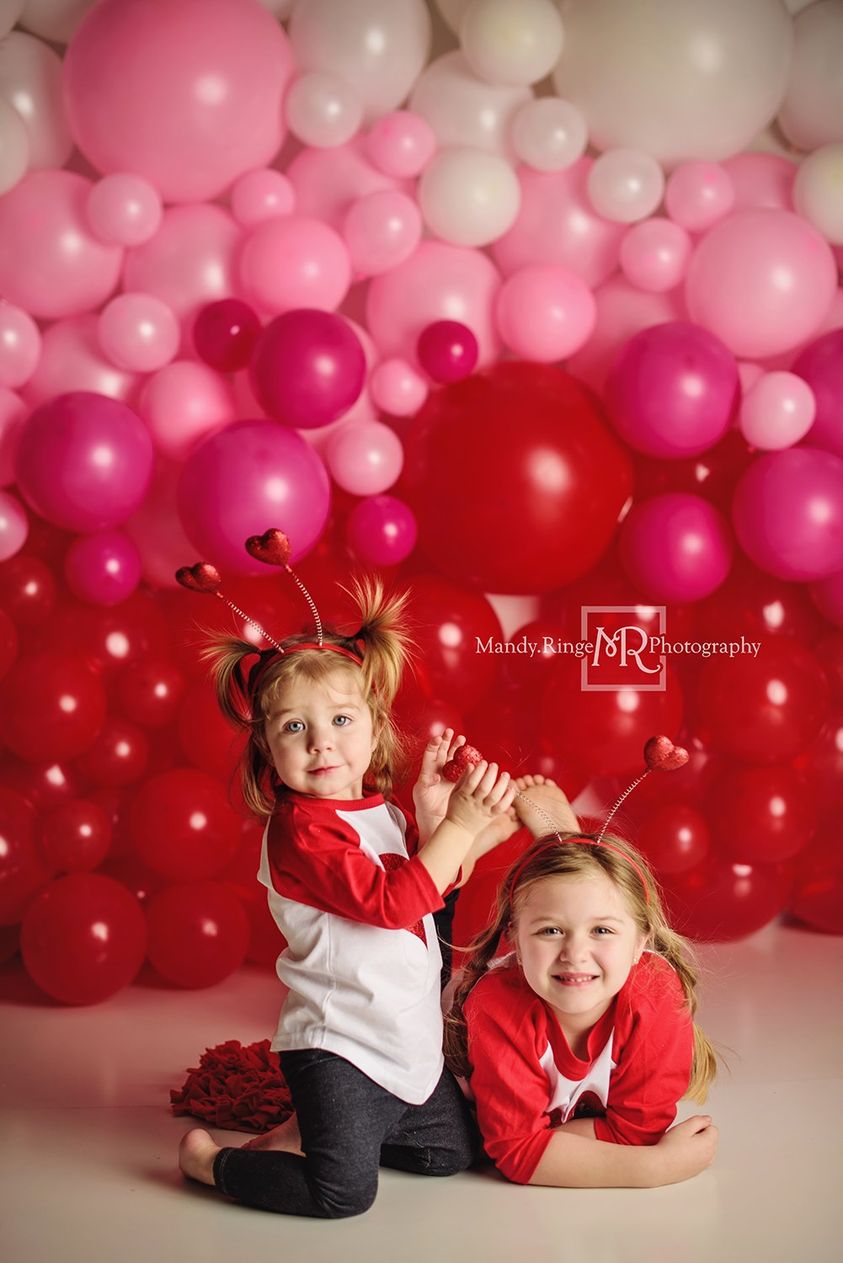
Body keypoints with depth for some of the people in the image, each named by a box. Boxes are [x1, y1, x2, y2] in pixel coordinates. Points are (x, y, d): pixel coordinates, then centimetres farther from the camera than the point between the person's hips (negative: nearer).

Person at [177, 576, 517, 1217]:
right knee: (343, 1192, -14)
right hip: (339, 1050, -9)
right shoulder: (301, 826, -20)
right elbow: (392, 902, -27)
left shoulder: (385, 811, 8)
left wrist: (432, 820, -7)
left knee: (455, 1150, 18)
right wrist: (458, 825, -23)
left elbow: (437, 882, 10)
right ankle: (211, 1158, 9)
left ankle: (313, 1135, 28)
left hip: (409, 1044, 9)